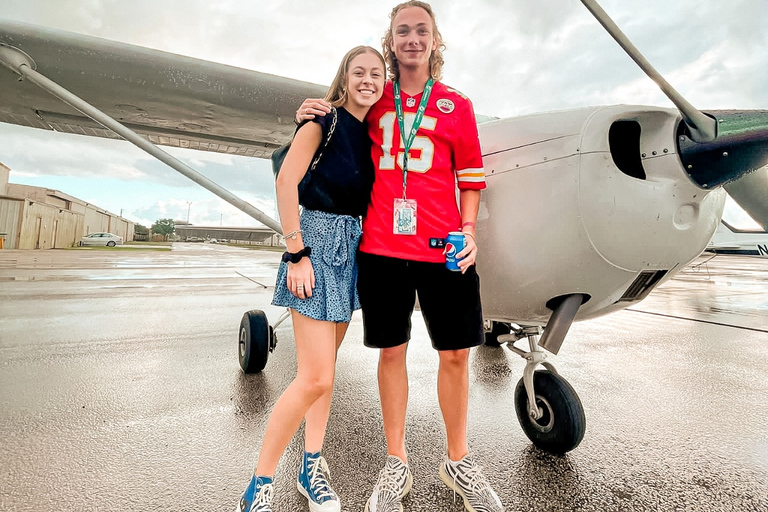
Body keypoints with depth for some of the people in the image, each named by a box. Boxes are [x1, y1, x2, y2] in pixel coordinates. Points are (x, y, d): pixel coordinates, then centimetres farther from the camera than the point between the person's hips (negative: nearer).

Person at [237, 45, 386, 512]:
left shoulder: (372, 134, 16)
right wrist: (297, 253, -17)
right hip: (317, 240, -7)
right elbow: (286, 181, -12)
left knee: (325, 368, 12)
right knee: (316, 377, -10)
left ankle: (312, 468, 27)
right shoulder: (325, 120, -4)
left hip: (351, 247, 7)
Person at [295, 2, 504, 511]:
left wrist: (468, 230, -3)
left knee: (455, 354, 5)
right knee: (391, 351, 7)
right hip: (381, 245, 1)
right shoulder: (374, 100, 14)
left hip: (442, 249, 0)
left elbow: (470, 177, 11)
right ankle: (396, 465, 26)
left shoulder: (457, 105, 12)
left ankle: (458, 461, 29)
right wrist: (315, 115, 7)